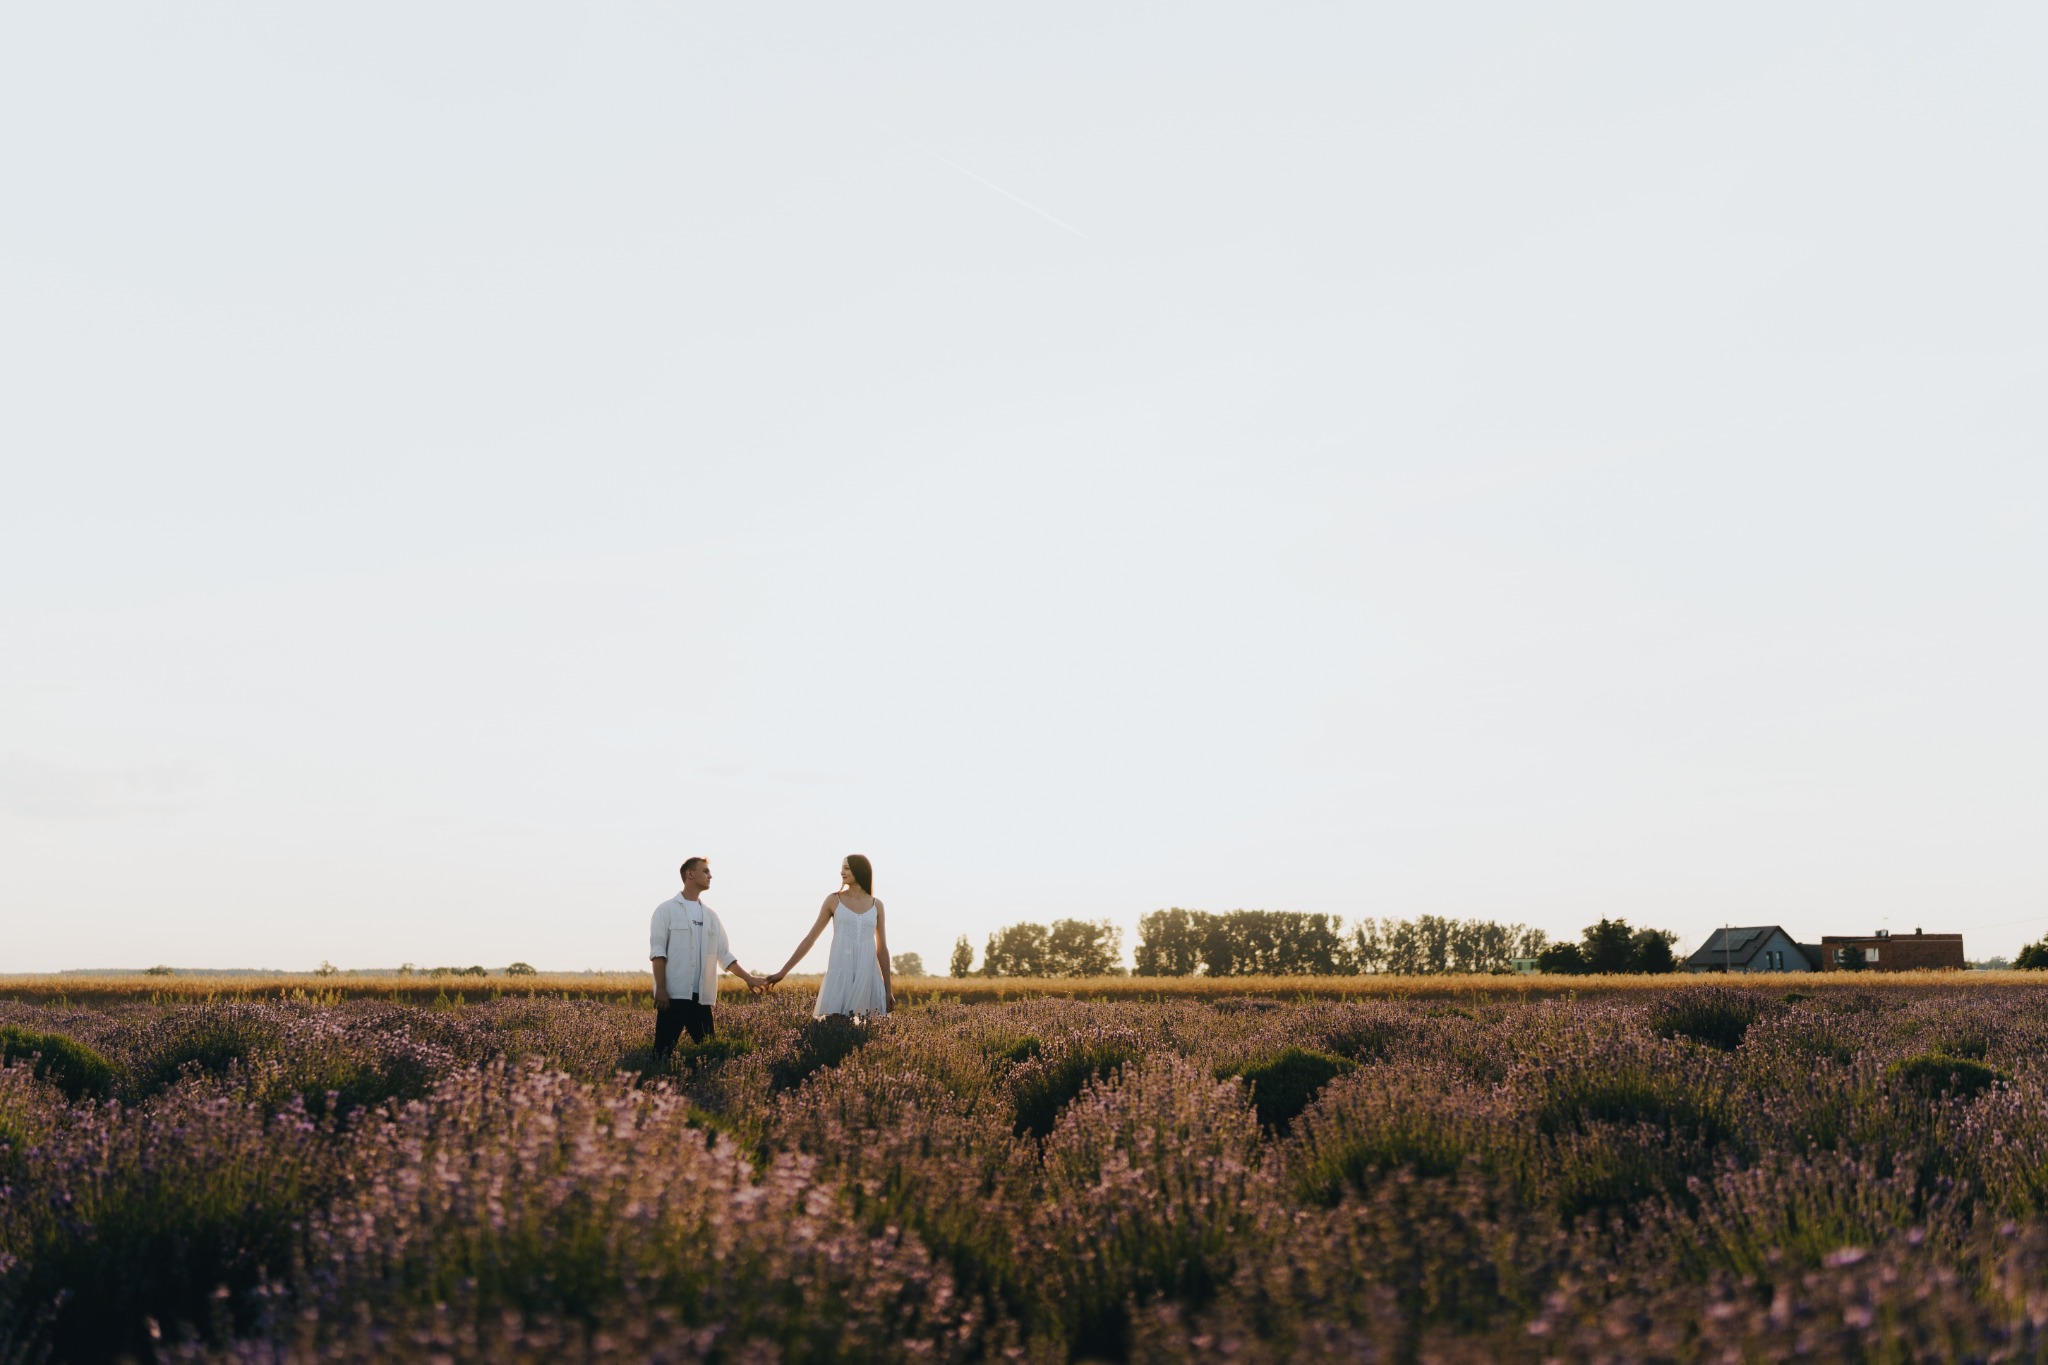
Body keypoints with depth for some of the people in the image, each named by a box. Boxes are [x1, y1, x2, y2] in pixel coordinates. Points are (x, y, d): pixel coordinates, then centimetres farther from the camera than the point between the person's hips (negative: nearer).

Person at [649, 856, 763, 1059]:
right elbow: (657, 951, -6)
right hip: (673, 994, -5)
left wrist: (748, 978, 6)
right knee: (664, 1050, -6)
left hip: (702, 996, 5)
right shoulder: (666, 910, 1)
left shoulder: (711, 915, 17)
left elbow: (724, 955, 17)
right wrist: (661, 989, -15)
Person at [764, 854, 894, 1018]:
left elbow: (882, 949, 13)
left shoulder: (876, 905, 10)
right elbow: (810, 938, 7)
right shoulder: (834, 900, 5)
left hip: (867, 978, 2)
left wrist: (888, 990, 12)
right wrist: (783, 972, 5)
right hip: (840, 976, -2)